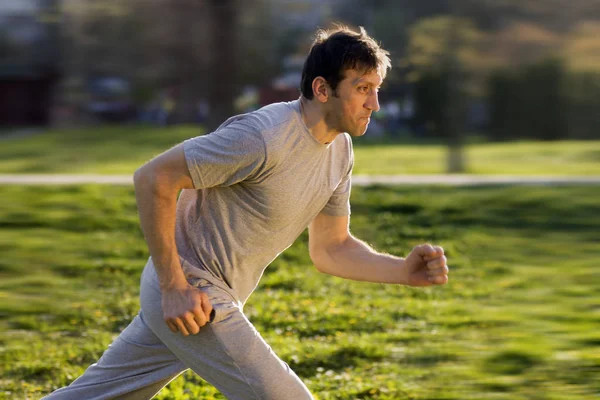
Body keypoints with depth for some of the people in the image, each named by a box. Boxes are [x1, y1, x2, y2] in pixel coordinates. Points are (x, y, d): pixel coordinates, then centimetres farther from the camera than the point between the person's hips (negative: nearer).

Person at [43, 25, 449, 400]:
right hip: (186, 291, -9)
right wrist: (173, 285, -21)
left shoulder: (339, 150, 5)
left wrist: (405, 271, -3)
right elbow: (153, 178, -20)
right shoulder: (263, 138, -23)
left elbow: (330, 249, 13)